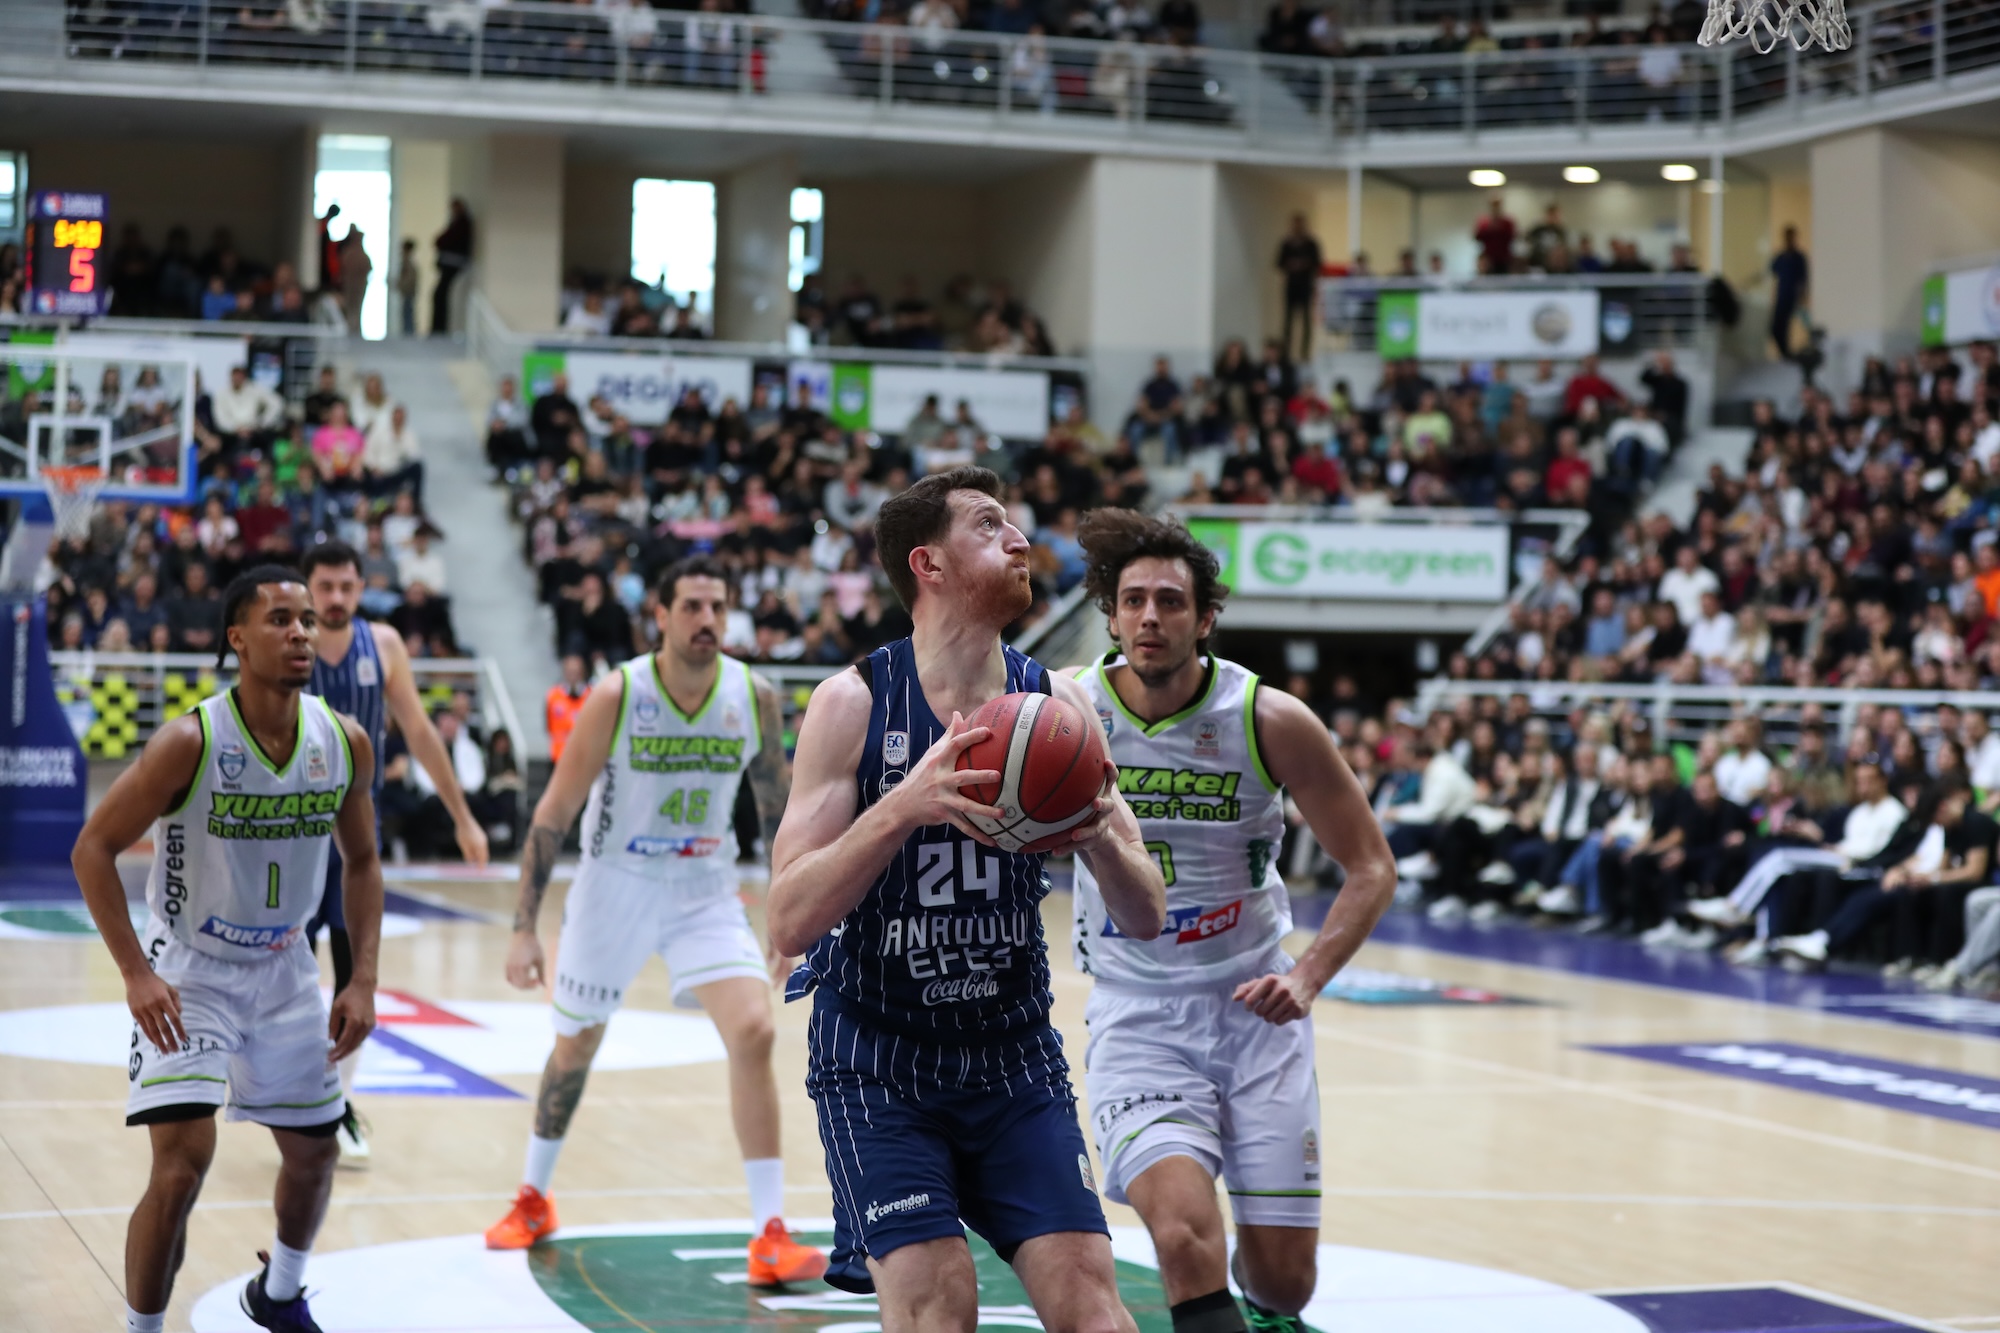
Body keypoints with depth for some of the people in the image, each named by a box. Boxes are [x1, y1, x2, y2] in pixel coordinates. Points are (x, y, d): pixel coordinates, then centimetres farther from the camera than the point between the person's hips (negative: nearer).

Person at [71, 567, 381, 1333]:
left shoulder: (346, 744, -10)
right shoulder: (191, 742, -23)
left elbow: (360, 862, 5)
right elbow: (93, 848, -17)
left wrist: (363, 980, -3)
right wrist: (136, 973, -24)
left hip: (283, 970, 5)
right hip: (187, 973, -5)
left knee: (315, 1153, 16)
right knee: (184, 1162, -18)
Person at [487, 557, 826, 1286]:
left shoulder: (755, 697, -10)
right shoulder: (617, 695, -18)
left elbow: (777, 808, 5)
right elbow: (553, 813, -12)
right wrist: (523, 928, -13)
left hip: (707, 890, 1)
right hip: (616, 884, -1)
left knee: (754, 1032, -16)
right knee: (576, 1043, 13)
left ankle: (770, 1237, -12)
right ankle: (533, 1199, 38)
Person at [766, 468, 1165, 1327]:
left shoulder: (1058, 706, 0)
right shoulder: (855, 704, -11)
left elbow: (1146, 918, 1)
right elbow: (790, 922, -18)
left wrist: (1099, 834, -21)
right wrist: (904, 807, -31)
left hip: (1014, 1055, 3)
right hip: (877, 1058, -3)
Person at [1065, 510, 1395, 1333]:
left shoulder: (1271, 722, -10)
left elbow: (1371, 868, -3)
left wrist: (1307, 979, -17)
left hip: (1255, 1008, 1)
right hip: (1137, 1015, -1)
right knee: (1186, 1243, -26)